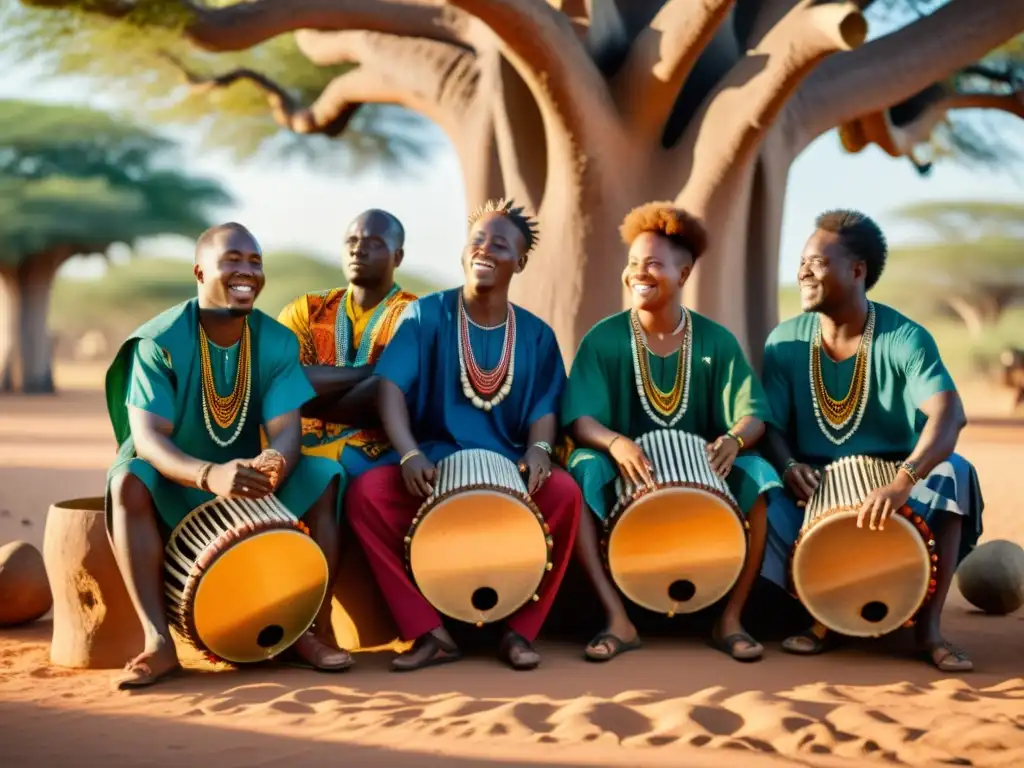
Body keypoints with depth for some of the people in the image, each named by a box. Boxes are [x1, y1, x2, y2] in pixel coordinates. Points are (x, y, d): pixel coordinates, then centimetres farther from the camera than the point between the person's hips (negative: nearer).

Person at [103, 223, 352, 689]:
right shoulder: (160, 341, -17)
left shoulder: (277, 342, -6)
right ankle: (158, 641, -36)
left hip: (247, 480, 3)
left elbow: (286, 429, -16)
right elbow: (147, 437, -26)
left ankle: (312, 629, -17)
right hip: (172, 483, -3)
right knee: (128, 482, -35)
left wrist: (276, 463, -42)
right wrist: (209, 475, -46)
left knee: (326, 480, -21)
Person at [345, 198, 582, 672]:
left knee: (564, 492, -30)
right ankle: (429, 632, -18)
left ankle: (521, 630, -13)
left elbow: (545, 407, 4)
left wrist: (539, 448, -20)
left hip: (508, 463, 1)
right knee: (365, 493, -29)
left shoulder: (536, 335, 9)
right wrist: (410, 453, -26)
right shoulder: (426, 315, 1)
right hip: (433, 458, 0)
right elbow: (391, 387, -9)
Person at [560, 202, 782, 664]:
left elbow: (754, 415, -5)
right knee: (583, 471, -32)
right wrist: (615, 442, -34)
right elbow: (579, 420, -12)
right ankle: (618, 619, -28)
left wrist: (733, 440, -29)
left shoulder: (716, 341, 1)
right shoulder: (603, 340, -3)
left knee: (756, 475, -27)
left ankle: (730, 618, -16)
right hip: (625, 475, -1)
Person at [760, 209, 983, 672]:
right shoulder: (785, 342, -5)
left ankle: (929, 622, -20)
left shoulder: (905, 339, -16)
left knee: (953, 473, -31)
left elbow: (950, 415, -31)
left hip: (898, 479, -1)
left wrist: (902, 483, -47)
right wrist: (789, 466, -28)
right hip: (815, 485, 2)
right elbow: (770, 425, -3)